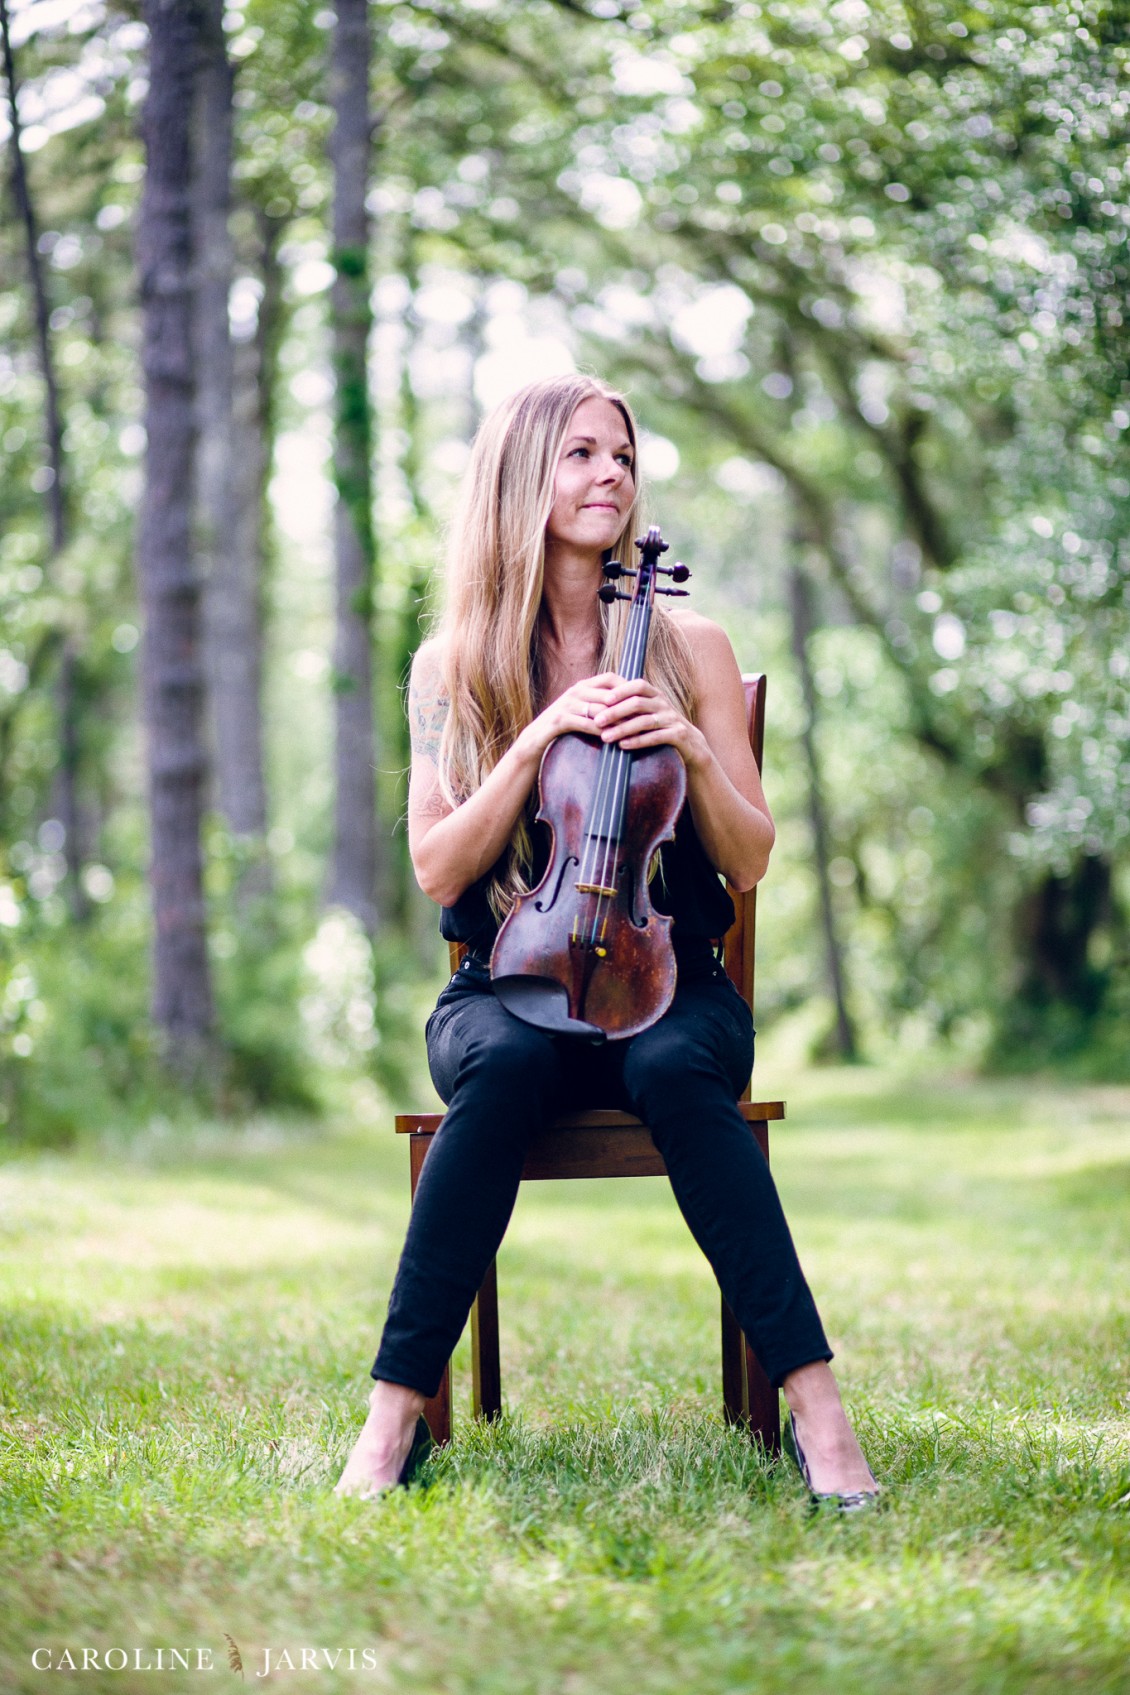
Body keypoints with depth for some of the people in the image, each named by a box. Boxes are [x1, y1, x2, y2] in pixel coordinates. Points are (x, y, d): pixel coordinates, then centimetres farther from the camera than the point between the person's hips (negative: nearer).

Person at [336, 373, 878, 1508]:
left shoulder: (691, 649, 8)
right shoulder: (453, 667, 7)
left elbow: (750, 861, 7)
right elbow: (438, 868, -2)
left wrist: (690, 747, -11)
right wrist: (538, 738, -13)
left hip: (666, 981, 0)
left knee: (673, 1067, -35)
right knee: (505, 1066, -36)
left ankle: (814, 1406, -37)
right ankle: (396, 1413, -31)